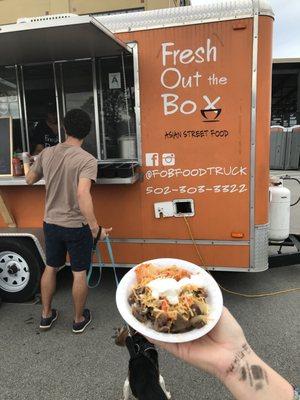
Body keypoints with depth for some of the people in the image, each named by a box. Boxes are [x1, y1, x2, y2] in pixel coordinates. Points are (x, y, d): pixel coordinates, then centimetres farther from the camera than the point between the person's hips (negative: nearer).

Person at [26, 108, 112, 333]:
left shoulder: (47, 153, -2)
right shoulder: (87, 160, -19)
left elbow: (30, 180, 11)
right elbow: (83, 194, -32)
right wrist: (95, 228, -29)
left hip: (51, 224, 5)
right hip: (77, 226, -5)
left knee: (51, 268, 22)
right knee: (80, 273, 12)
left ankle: (46, 315, 37)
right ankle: (79, 320, 29)